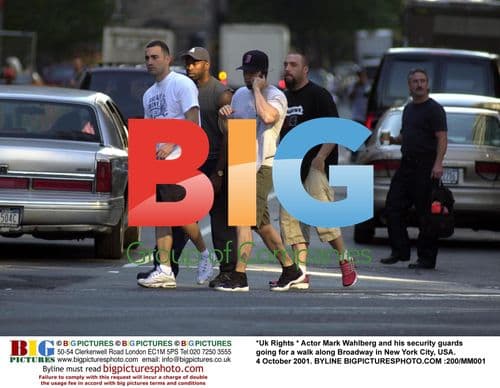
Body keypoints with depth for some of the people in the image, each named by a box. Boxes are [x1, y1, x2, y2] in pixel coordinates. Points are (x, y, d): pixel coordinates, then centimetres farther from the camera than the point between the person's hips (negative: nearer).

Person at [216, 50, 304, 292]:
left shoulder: (275, 96, -8)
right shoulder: (240, 94, 17)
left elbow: (267, 116, -30)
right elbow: (229, 130, 22)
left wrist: (257, 89, -19)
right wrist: (224, 117, 0)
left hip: (261, 166, -9)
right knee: (261, 223, 14)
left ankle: (239, 276, -19)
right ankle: (290, 270, 24)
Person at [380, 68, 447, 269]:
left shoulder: (434, 109, -7)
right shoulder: (408, 109, 19)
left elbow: (442, 138, -14)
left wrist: (438, 164, -25)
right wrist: (393, 140, 9)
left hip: (425, 168, -9)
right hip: (406, 166, 9)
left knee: (426, 214, -5)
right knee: (393, 207, 5)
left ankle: (427, 258, -1)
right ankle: (400, 251, 12)